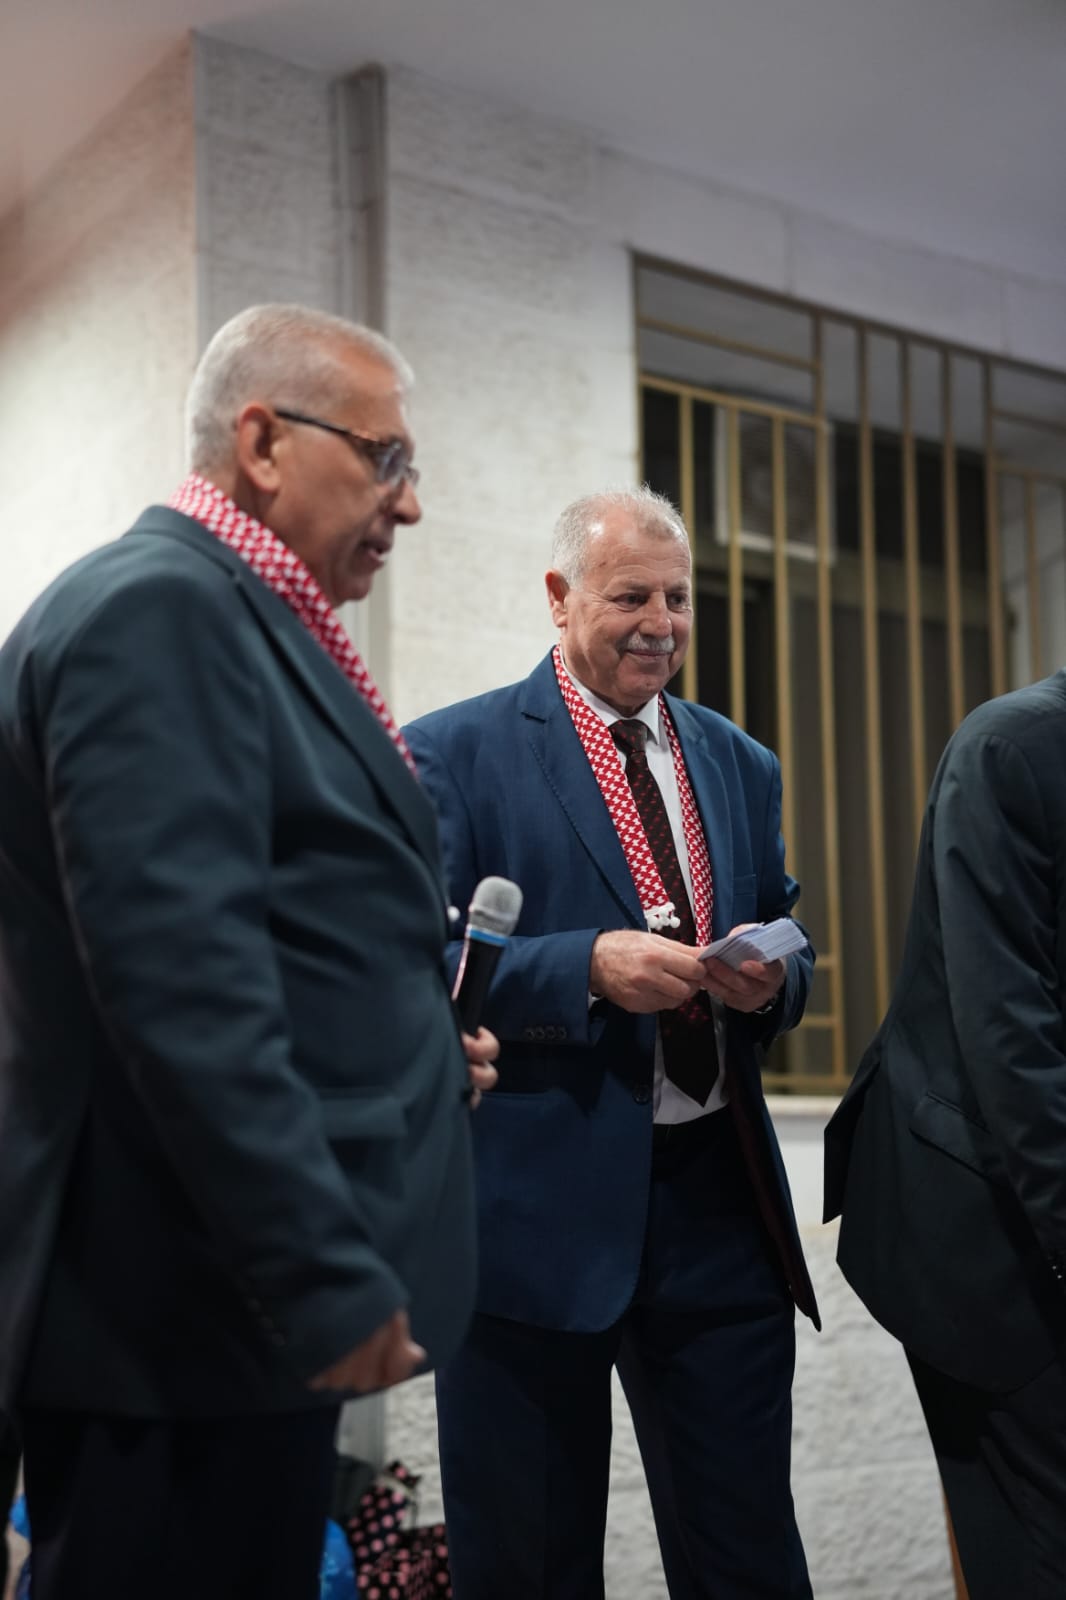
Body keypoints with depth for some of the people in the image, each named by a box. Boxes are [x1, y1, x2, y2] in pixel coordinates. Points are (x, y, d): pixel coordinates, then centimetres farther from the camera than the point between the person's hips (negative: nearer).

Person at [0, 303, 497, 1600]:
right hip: (192, 1309, -10)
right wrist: (325, 1275, -22)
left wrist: (419, 1049, 9)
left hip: (263, 1284, 10)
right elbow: (179, 978, -24)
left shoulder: (232, 616, 16)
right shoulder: (158, 609, -15)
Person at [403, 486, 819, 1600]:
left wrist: (771, 976, -5)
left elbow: (784, 946, 19)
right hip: (537, 1204, -4)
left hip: (722, 1199, 5)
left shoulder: (742, 766, 15)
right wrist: (587, 967, -22)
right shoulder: (452, 753, -3)